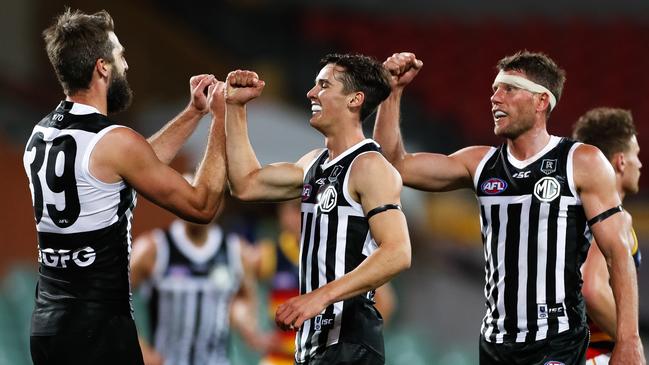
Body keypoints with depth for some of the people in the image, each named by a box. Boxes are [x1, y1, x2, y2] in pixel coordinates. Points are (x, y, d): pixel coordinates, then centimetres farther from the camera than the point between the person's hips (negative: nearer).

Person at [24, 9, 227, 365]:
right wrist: (220, 119, 1)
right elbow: (202, 206, -6)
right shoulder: (114, 141, -14)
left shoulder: (40, 136, 10)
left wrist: (194, 112, 24)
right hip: (97, 329, -8)